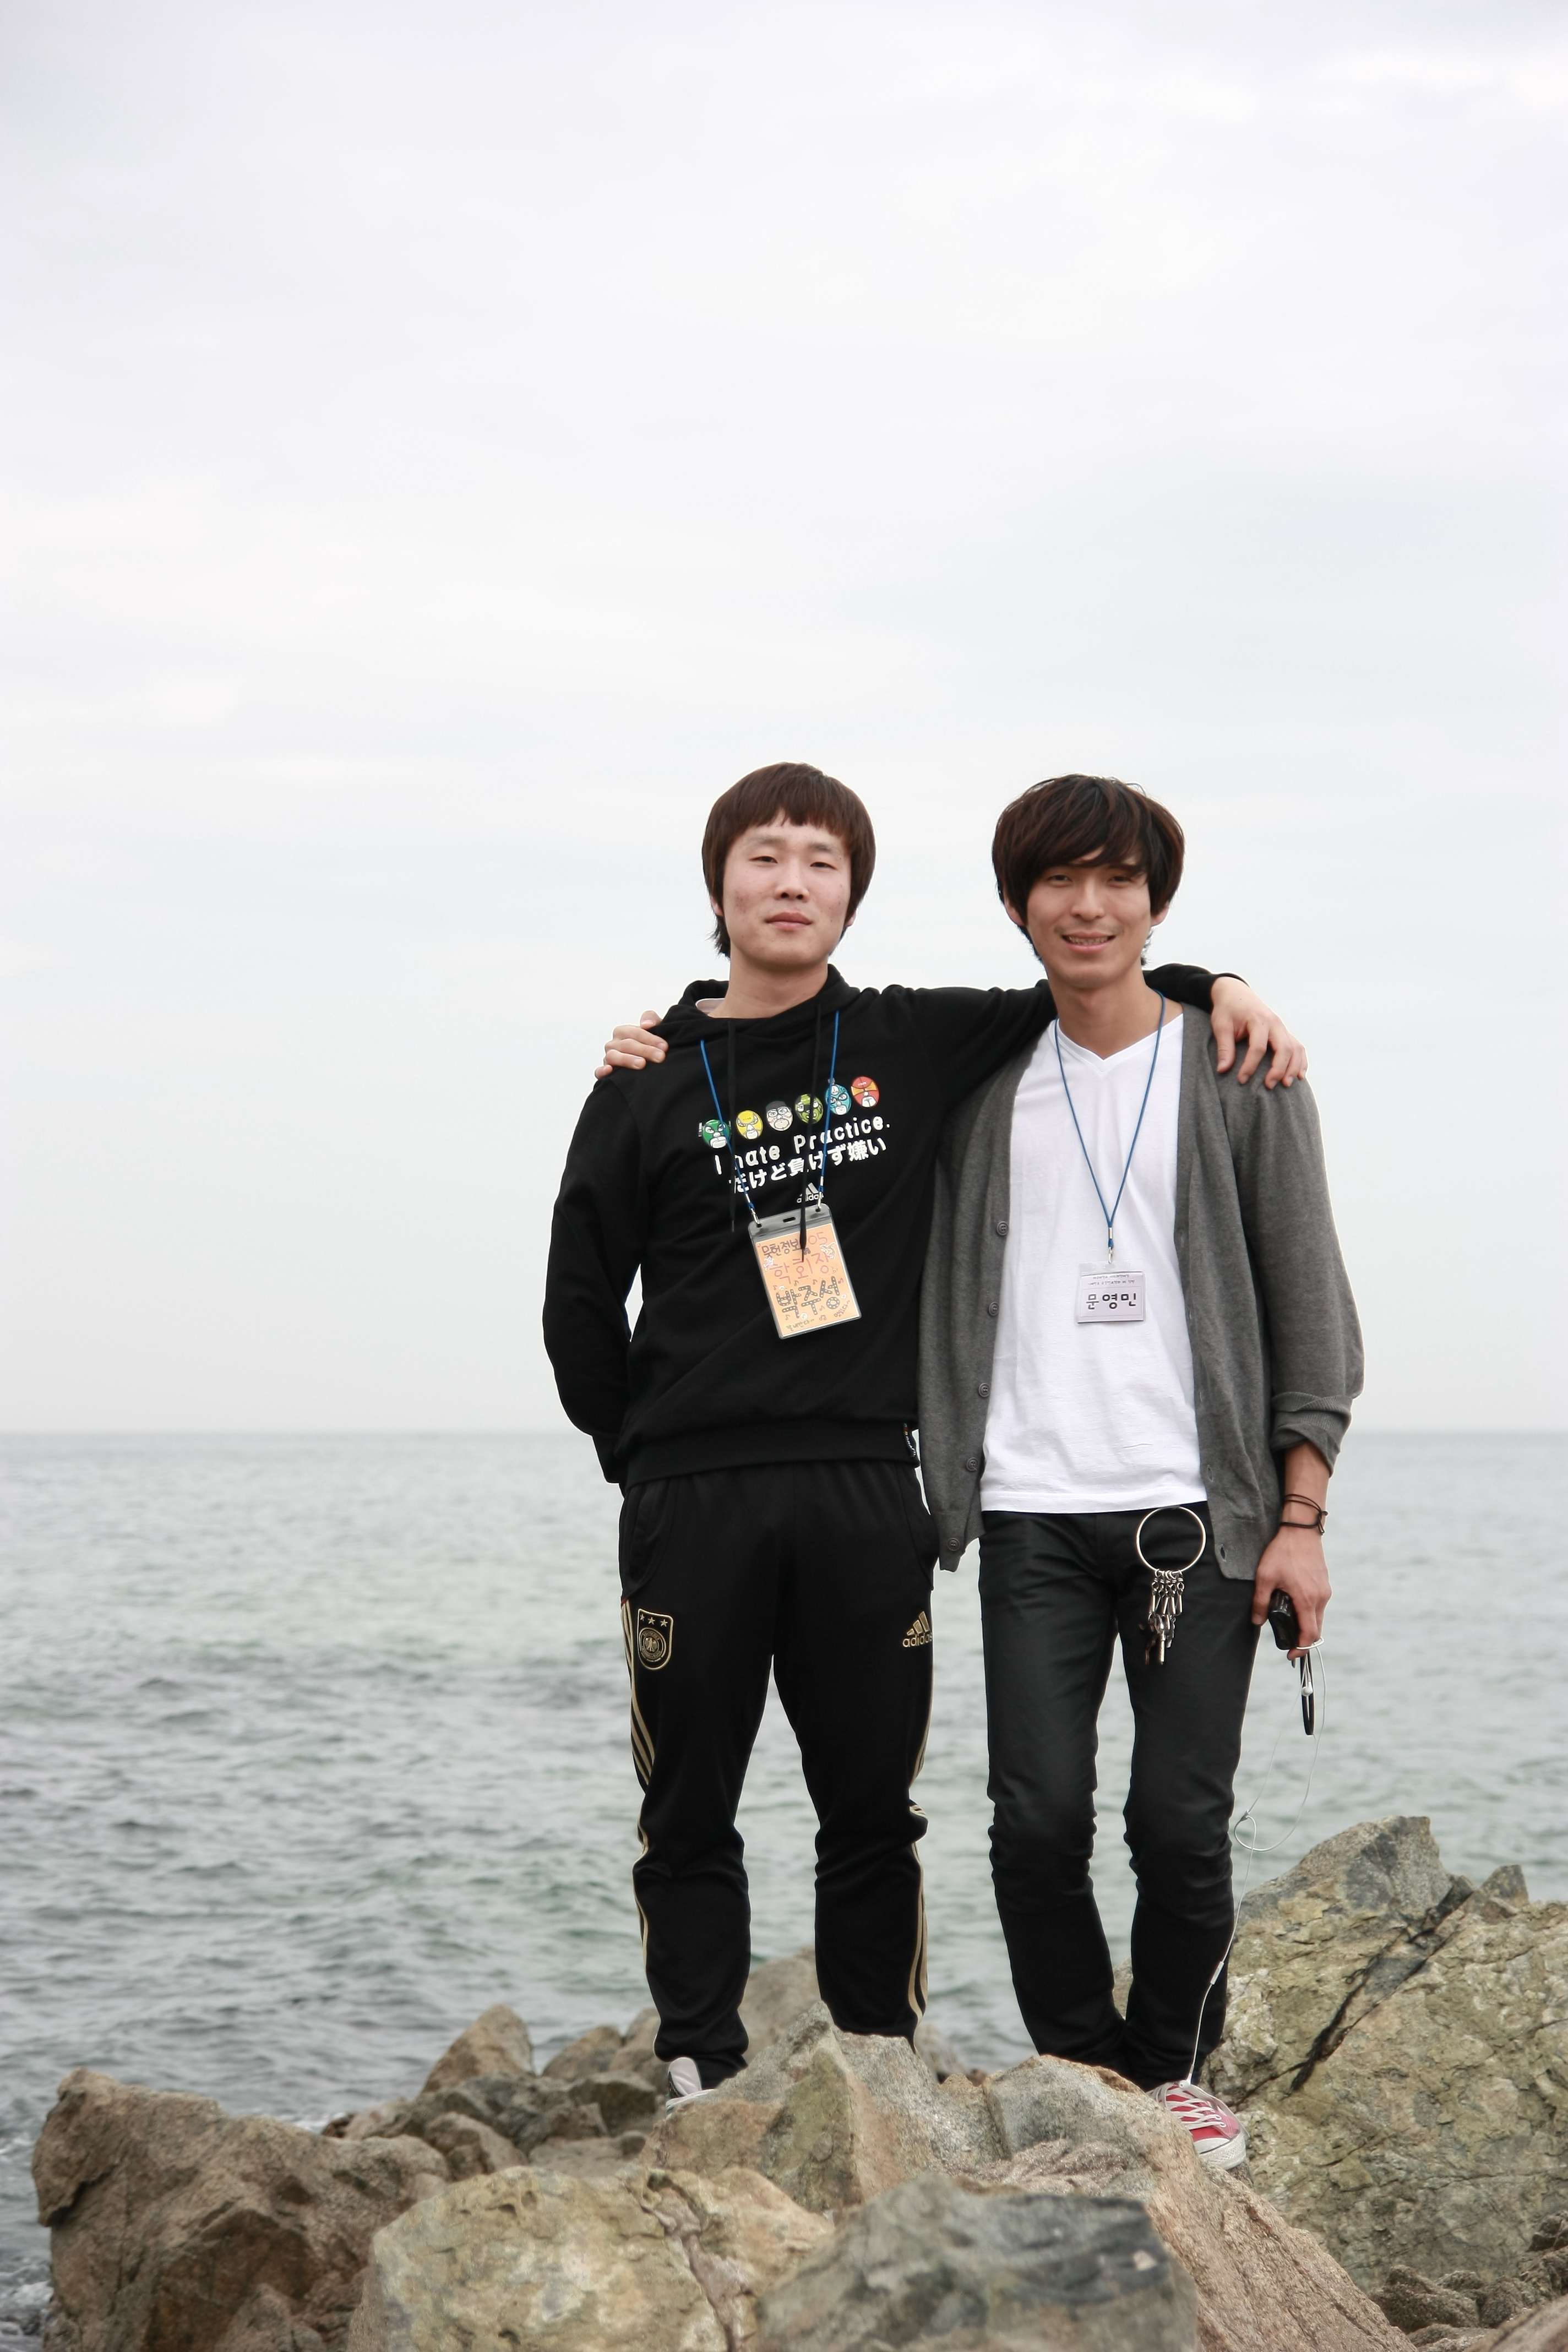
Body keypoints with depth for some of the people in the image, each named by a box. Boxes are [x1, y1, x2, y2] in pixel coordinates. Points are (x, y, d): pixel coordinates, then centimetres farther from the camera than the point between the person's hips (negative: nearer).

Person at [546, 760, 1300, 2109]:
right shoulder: (652, 1085, 4)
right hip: (692, 1505, -1)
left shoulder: (916, 1046, 8)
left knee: (873, 1811, 6)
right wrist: (645, 1455, 7)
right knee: (689, 1815, 4)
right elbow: (579, 1303, 8)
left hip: (867, 1492, 1)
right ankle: (701, 2074, 13)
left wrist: (1212, 985, 8)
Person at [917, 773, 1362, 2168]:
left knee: (1183, 1824, -2)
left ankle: (1175, 2073, 19)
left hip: (1199, 1510, -1)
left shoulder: (1239, 1074, 4)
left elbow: (1310, 1303, 3)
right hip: (1033, 1514, 2)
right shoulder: (981, 1084, 10)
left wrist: (1301, 1515, -4)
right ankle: (1087, 2074, 16)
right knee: (1039, 1820, -4)